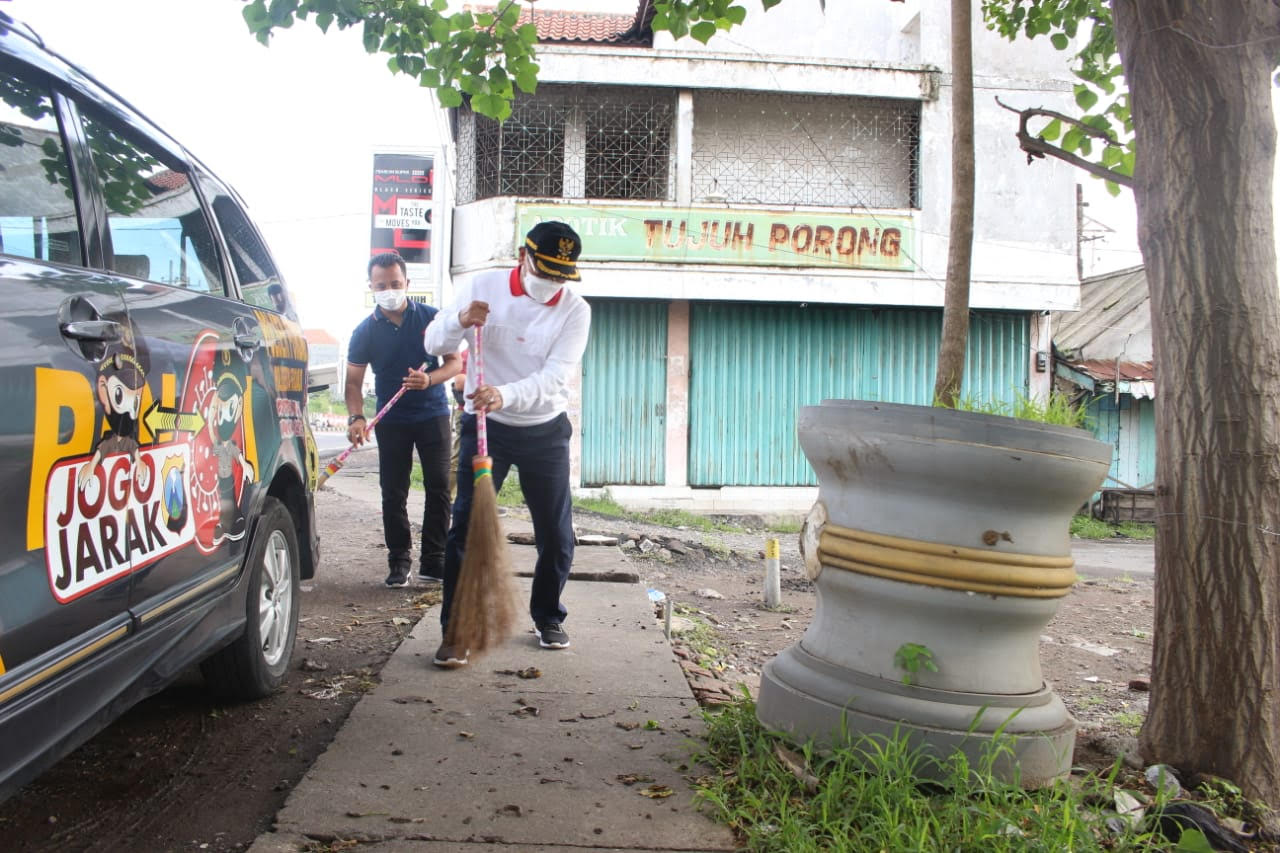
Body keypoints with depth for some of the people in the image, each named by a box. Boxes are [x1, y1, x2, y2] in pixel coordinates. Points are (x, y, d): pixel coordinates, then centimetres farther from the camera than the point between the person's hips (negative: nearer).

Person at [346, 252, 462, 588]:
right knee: (393, 494, 3)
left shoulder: (431, 318, -4)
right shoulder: (365, 331, -3)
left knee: (439, 488, -1)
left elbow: (454, 362, -1)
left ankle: (433, 560, 8)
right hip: (391, 420, 0)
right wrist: (355, 417, -20)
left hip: (433, 413, 0)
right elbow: (354, 381, -2)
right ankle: (399, 560, 14)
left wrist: (429, 380, -21)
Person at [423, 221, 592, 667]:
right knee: (466, 527, -7)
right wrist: (459, 321, -25)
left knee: (557, 534, 6)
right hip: (485, 427, -1)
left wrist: (505, 395, -40)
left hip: (545, 432, 1)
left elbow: (554, 377, -21)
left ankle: (548, 617, 28)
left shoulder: (575, 310, -10)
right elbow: (434, 343, -2)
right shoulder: (482, 287, -7)